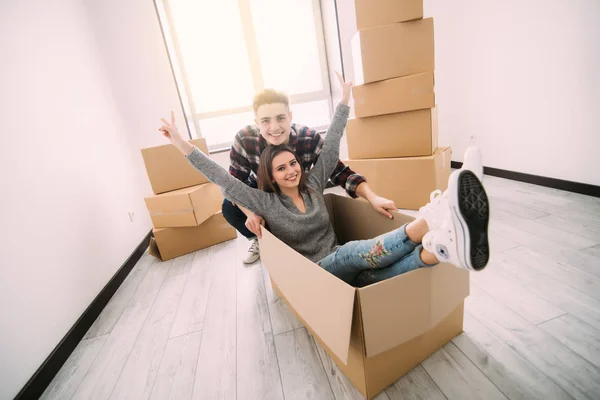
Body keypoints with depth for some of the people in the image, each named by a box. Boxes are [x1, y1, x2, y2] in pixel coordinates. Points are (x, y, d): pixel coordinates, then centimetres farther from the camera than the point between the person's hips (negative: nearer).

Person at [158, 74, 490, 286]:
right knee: (353, 250, -36)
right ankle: (426, 221, -58)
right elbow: (225, 181, -9)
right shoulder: (266, 203, -3)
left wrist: (344, 100, 9)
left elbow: (331, 146, 8)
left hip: (345, 269, 4)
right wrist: (183, 146, -11)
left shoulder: (312, 184, 7)